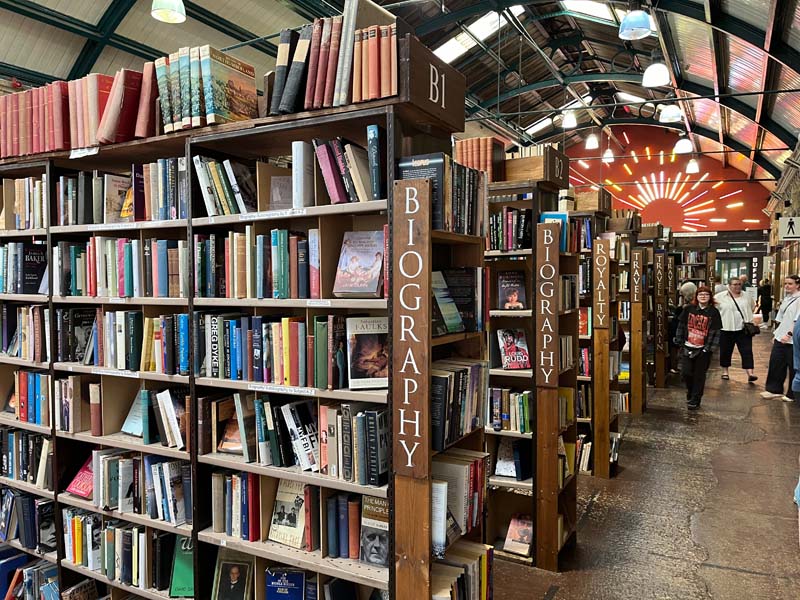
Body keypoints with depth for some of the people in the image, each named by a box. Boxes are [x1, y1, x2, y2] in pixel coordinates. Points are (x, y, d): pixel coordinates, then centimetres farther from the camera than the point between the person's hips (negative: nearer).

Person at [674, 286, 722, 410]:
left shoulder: (713, 312, -3)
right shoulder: (688, 309, 2)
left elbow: (716, 331, -5)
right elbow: (681, 326, 6)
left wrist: (710, 347, -11)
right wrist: (679, 342, 2)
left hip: (703, 349, -1)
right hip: (688, 347, 2)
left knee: (699, 376, 5)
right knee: (686, 372, -1)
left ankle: (695, 401, 17)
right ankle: (690, 392, 28)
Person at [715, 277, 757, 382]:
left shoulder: (746, 297, 9)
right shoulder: (720, 297, -3)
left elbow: (752, 309, 21)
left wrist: (750, 321, 14)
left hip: (743, 329, 2)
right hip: (726, 329, -2)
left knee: (747, 351, -5)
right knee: (726, 351, 8)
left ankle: (750, 374, -8)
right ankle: (725, 371, 24)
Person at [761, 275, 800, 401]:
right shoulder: (786, 299, 13)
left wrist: (789, 334, -22)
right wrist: (776, 334, 16)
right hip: (780, 338, 7)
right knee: (775, 363, 9)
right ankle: (774, 390, 21)